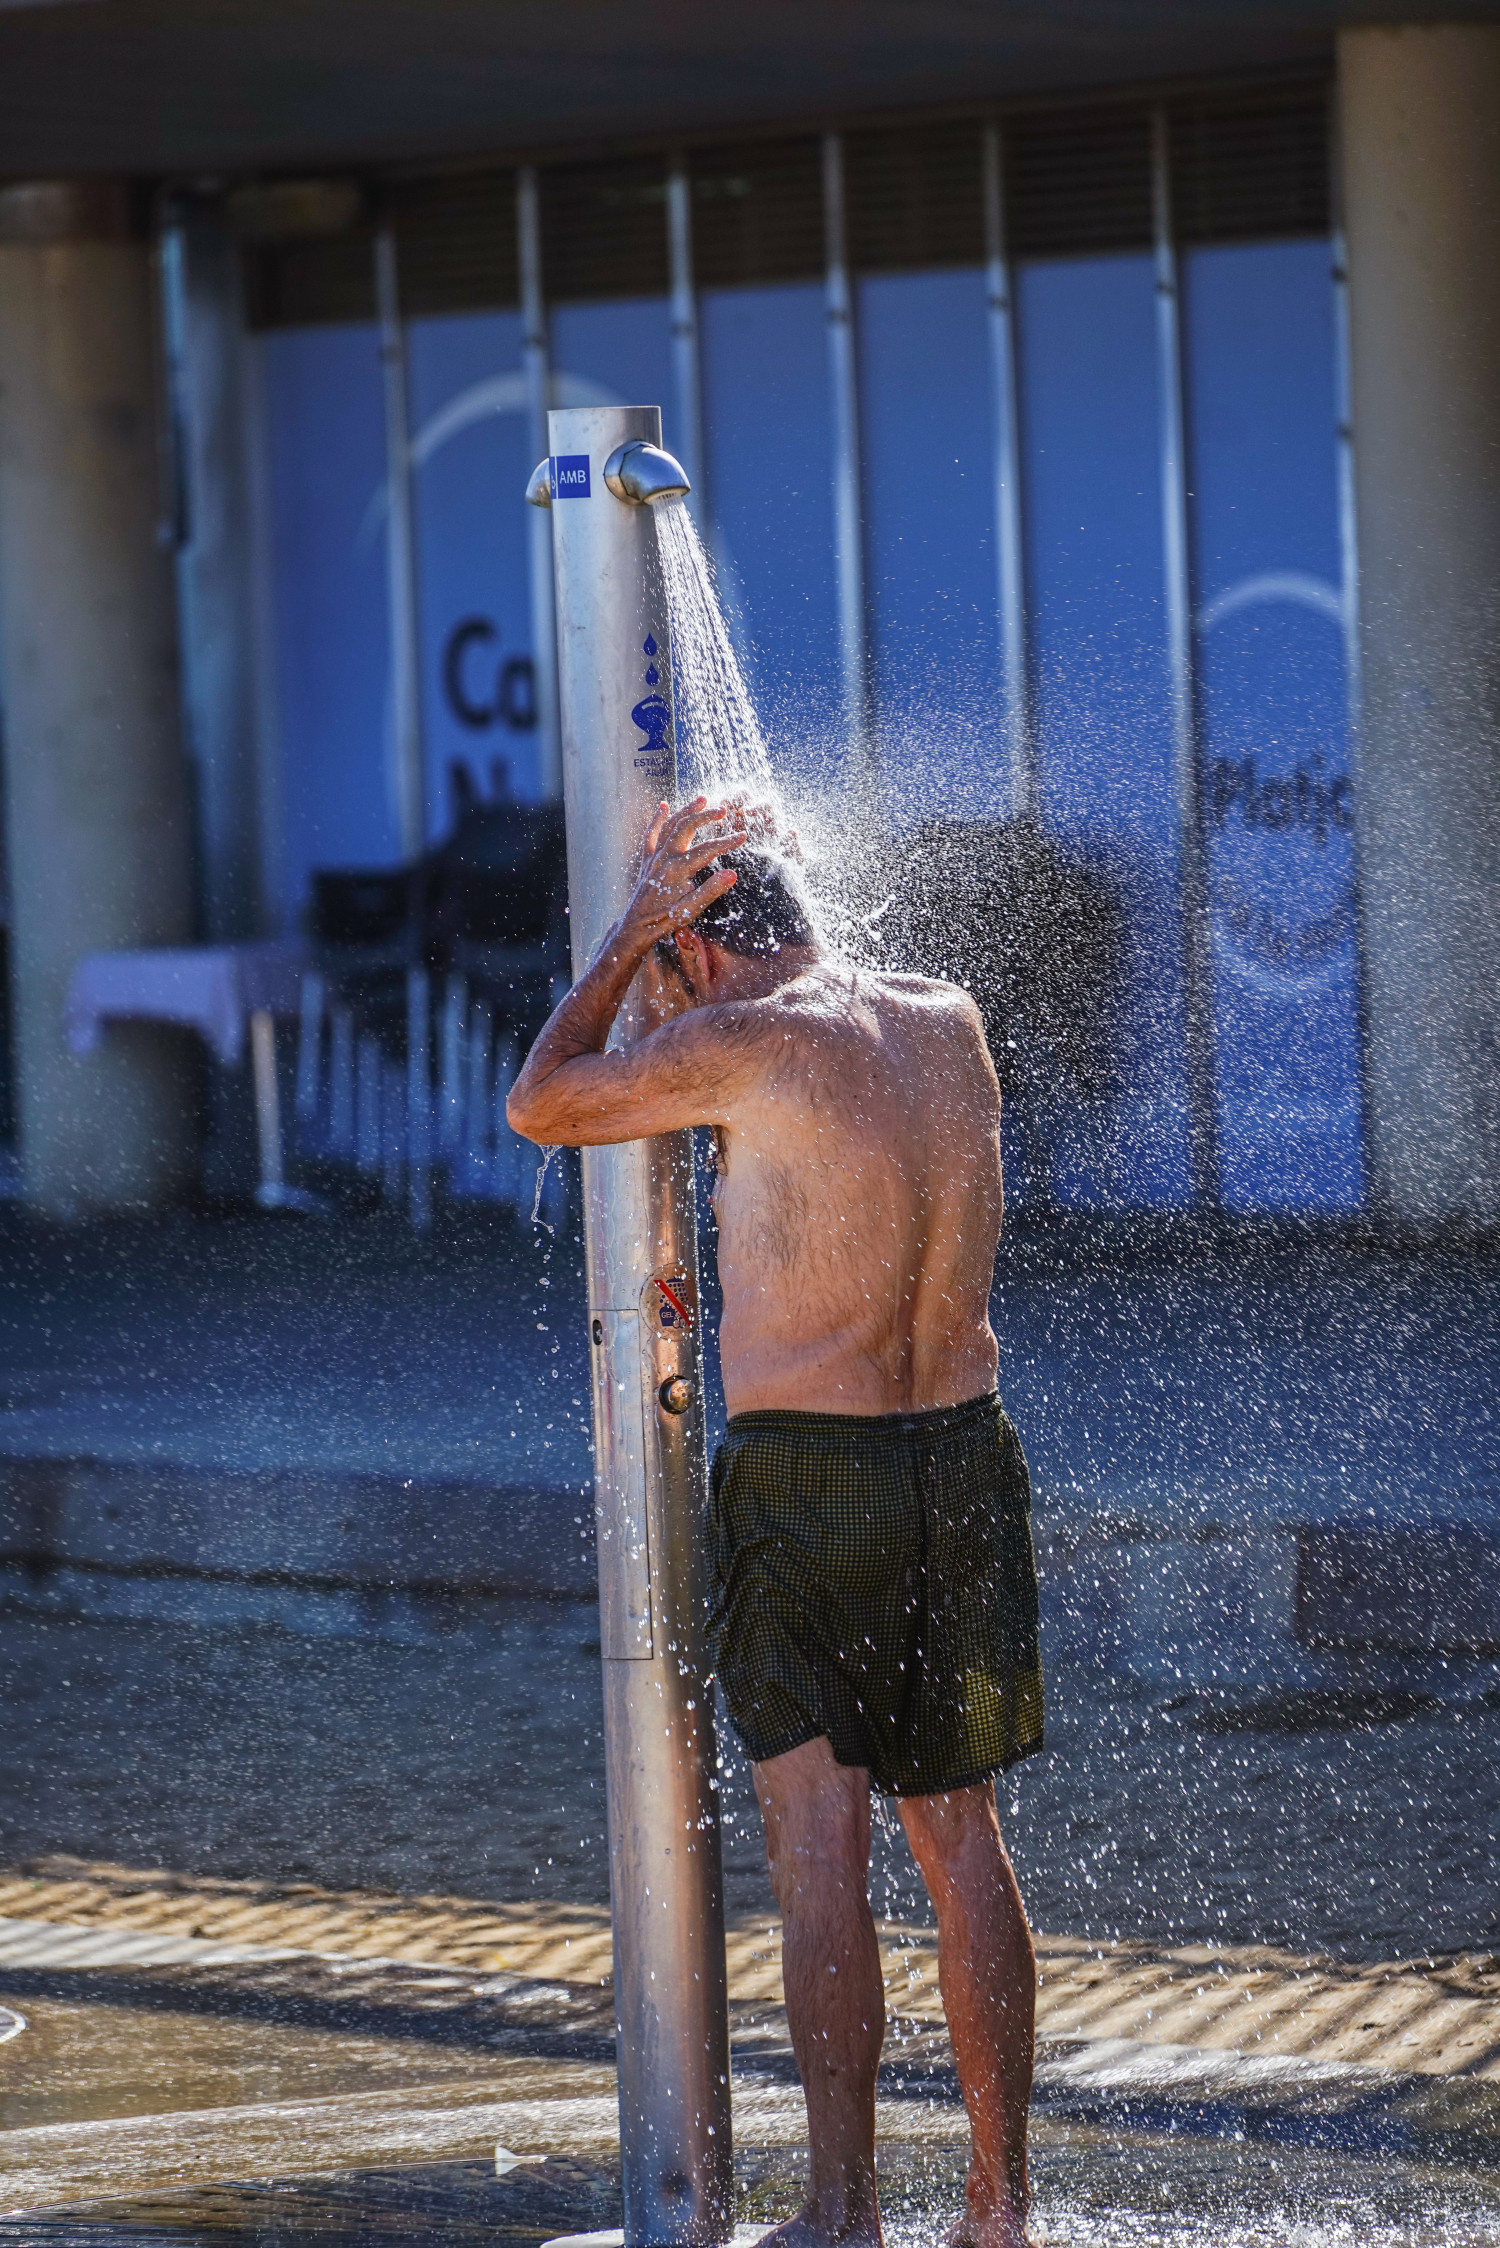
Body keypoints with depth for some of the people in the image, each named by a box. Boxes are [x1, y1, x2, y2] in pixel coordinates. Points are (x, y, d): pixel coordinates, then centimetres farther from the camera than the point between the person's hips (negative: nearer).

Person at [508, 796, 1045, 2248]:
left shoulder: (748, 1045, -13)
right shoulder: (951, 1024, 6)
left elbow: (540, 1105, 1)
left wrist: (634, 932, 8)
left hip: (800, 1475, -6)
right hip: (963, 1458, 6)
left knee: (818, 1839, -4)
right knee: (960, 1835, 12)